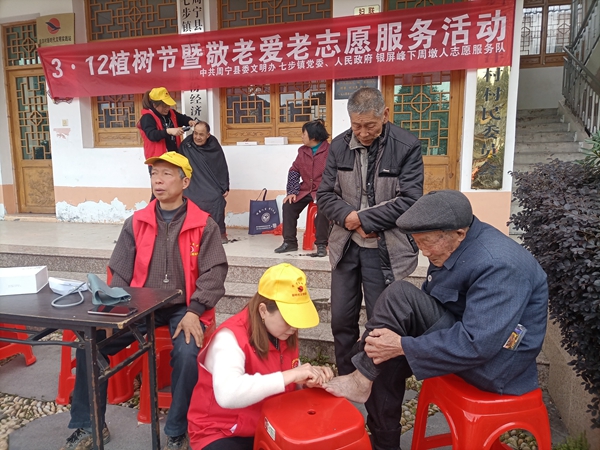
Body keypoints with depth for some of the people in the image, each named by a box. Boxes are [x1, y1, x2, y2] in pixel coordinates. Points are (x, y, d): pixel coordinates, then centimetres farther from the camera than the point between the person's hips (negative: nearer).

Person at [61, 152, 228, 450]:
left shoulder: (204, 225, -3)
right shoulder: (136, 223, 7)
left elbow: (214, 273, -9)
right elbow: (120, 274, 7)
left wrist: (194, 311, -22)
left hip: (183, 308, -3)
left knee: (186, 353, -30)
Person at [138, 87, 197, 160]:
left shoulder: (171, 113, 8)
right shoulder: (147, 117, -13)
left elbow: (183, 118, 22)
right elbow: (151, 135, -28)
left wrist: (190, 121, -4)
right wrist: (169, 131, -43)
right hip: (158, 158, -7)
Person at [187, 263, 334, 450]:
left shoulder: (283, 331, -5)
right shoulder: (231, 337, -26)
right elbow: (227, 395, -42)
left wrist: (310, 375, -14)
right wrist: (289, 375, -42)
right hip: (220, 432, -5)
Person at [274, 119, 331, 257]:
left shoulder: (329, 150, -10)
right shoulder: (302, 150, 8)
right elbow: (294, 171, 10)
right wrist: (292, 191, -2)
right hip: (306, 190, 6)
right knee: (288, 205, -9)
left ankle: (321, 244, -16)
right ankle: (290, 242, 1)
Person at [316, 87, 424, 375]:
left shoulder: (407, 146, -9)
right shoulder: (339, 146, 3)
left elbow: (410, 200, -14)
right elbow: (325, 195, 3)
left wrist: (363, 218, -16)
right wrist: (348, 217, -15)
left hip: (384, 249, -4)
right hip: (345, 245, 4)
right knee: (341, 320, 12)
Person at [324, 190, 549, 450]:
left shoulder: (499, 265, -27)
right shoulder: (452, 246, -1)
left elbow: (477, 345, -30)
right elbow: (428, 302, 8)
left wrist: (403, 346, -26)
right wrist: (384, 330, -6)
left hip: (496, 359, -9)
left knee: (399, 295, -23)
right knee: (386, 359, -5)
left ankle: (361, 381, -9)